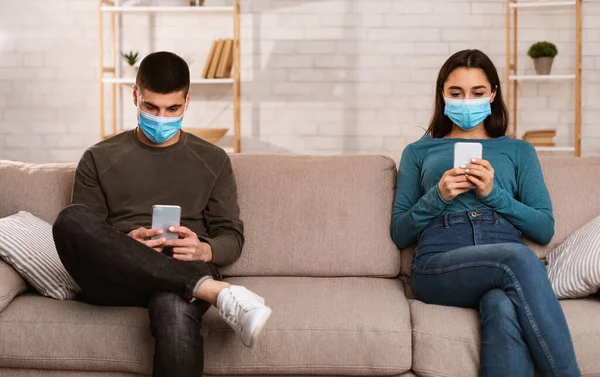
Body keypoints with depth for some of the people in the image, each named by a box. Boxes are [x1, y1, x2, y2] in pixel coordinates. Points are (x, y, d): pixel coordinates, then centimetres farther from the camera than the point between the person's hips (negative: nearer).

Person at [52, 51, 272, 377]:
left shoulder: (213, 160, 17)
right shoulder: (99, 159, 15)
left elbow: (232, 237, 13)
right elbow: (78, 234, 10)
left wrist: (205, 251, -11)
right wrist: (124, 244, -12)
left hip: (185, 272, -2)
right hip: (116, 278, 2)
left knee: (176, 314, -42)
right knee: (70, 219, -34)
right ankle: (213, 290, -37)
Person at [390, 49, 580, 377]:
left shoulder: (519, 151, 25)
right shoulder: (418, 152, 24)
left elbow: (545, 229, 14)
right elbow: (399, 234, 16)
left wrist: (493, 193, -1)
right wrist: (438, 196, -1)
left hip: (506, 265, 1)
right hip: (438, 265, -1)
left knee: (502, 308, -39)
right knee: (517, 258, -36)